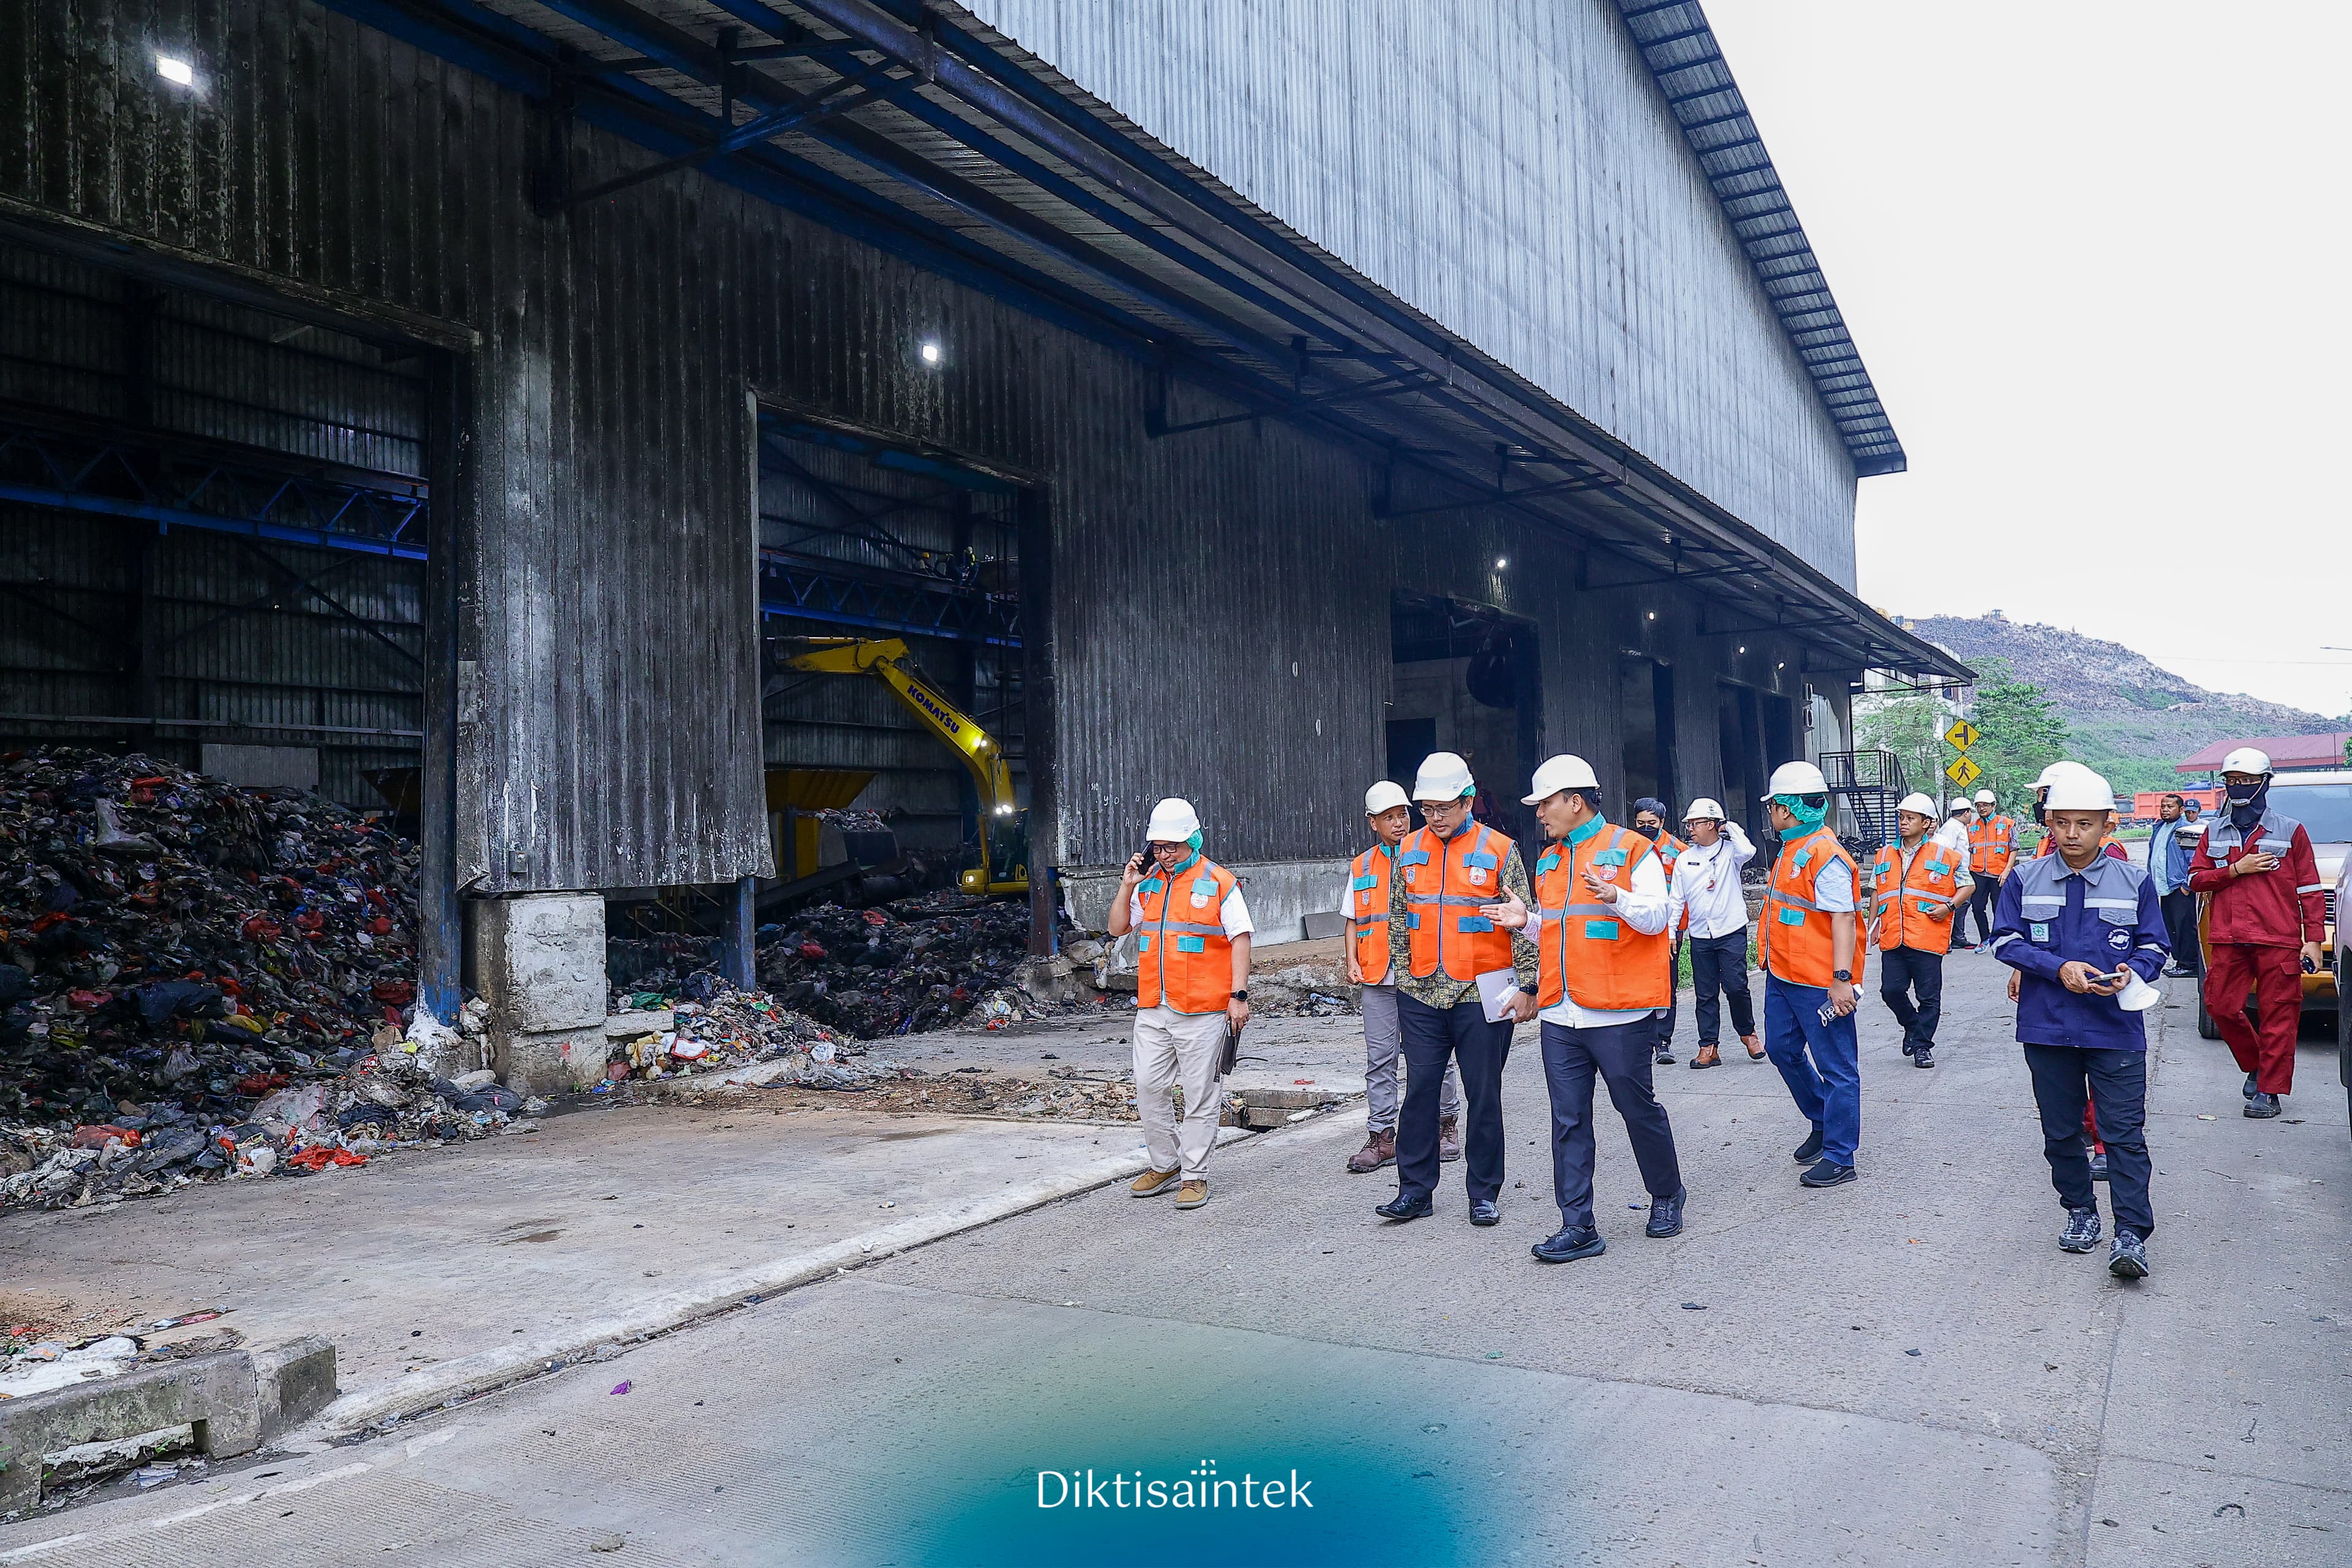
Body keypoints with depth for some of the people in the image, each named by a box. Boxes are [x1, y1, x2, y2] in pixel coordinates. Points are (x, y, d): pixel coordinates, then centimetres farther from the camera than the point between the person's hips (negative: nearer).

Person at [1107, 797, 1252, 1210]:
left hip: (1202, 1010, -5)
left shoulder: (1219, 882, -3)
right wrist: (1127, 885, 2)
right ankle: (1164, 1165, 24)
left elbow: (1240, 940, -4)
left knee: (1200, 1094, 1)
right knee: (1149, 1087, 8)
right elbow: (1118, 928, 15)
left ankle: (1195, 1176, 10)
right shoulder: (1147, 882, 13)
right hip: (1152, 1009, 6)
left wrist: (1239, 994, -11)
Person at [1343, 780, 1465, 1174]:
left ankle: (1447, 1123, 21)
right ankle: (1381, 1136, 10)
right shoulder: (1361, 868, 12)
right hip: (1378, 979, 3)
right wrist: (1352, 962, 2)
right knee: (1380, 1059, 4)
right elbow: (1353, 922, 16)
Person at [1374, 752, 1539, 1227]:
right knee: (1419, 1091, 5)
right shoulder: (1409, 850, 8)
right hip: (1422, 996, 3)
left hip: (1482, 995, -3)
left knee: (1483, 1096, 5)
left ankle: (1484, 1193, 17)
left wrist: (1527, 986, -6)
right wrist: (1400, 977, 13)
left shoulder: (1499, 850, -3)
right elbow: (1397, 918, 15)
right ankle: (1416, 1190, 15)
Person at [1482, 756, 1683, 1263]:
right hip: (1560, 1015, 6)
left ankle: (1667, 1196, 32)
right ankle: (1578, 1227, 9)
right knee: (1568, 1122, 4)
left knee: (1638, 1108, 8)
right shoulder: (1548, 861, 16)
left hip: (1619, 1014, -6)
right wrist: (1526, 921, 3)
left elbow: (1657, 916, -11)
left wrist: (1614, 897, -27)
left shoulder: (1632, 849, -4)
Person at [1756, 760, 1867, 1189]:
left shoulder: (1825, 855, -19)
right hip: (1782, 976, 10)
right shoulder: (1791, 850, 12)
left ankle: (1839, 1158, 7)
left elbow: (1843, 918, -23)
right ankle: (1823, 1123, 37)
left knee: (1835, 1066, 0)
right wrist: (1774, 961, 25)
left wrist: (1842, 979, -27)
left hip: (1819, 982, -10)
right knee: (1782, 1049, 19)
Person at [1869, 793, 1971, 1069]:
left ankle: (1922, 1045, 15)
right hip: (1892, 940, 4)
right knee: (1891, 990, 0)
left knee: (1928, 996, 2)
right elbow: (1876, 892, 21)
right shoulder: (1885, 854, 13)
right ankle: (1913, 1027, 27)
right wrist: (1872, 926, 16)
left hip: (1927, 939, -3)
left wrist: (1949, 906, -10)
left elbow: (1966, 886, 7)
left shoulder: (1945, 855, 1)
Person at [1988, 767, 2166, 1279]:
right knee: (2061, 1130, 12)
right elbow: (2006, 941, 0)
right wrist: (2059, 968, -15)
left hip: (2116, 1028, -1)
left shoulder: (2134, 882, 1)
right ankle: (2080, 1211, 29)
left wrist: (2131, 973, -17)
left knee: (2124, 1132, -4)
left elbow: (2154, 946, 5)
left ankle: (2131, 1233, 0)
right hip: (2047, 1027, 2)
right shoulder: (2025, 879, 1)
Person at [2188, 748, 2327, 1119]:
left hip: (2278, 940, -3)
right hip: (2228, 940, 3)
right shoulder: (2215, 833, 14)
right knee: (2221, 1005, 3)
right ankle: (2256, 1065, 26)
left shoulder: (2291, 831, 4)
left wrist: (2313, 939, -4)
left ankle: (2269, 1091, 5)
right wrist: (2236, 869, -7)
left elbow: (2310, 889, 3)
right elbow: (2196, 879, 9)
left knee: (2277, 1015, -1)